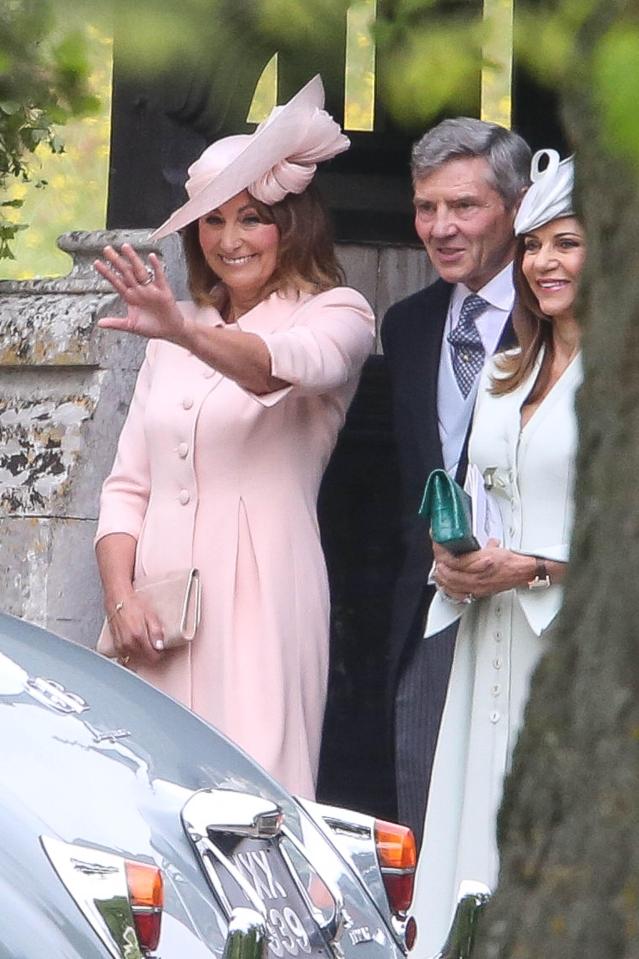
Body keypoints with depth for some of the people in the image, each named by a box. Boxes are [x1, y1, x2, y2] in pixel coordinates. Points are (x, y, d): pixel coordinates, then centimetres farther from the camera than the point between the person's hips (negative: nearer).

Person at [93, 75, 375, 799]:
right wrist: (119, 599, -1)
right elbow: (127, 487, 16)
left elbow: (288, 366, -22)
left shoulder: (336, 313, 3)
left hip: (260, 599, -5)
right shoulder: (174, 340, 21)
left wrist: (184, 332, -40)